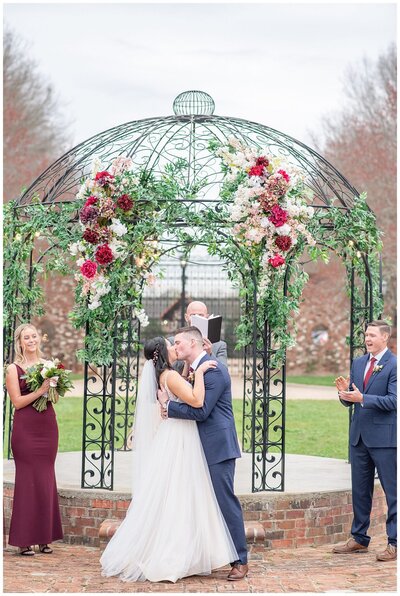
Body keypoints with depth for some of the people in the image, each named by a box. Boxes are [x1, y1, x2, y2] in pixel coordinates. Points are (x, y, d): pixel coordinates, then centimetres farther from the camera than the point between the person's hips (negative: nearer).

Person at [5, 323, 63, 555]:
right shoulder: (13, 369, -2)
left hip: (48, 427, 4)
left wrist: (53, 387, -5)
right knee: (28, 481, -3)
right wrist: (40, 390, -19)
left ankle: (44, 537, 14)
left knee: (46, 480, 6)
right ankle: (25, 540, 2)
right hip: (26, 429, -4)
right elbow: (17, 401, -9)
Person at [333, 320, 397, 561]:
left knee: (392, 491, -1)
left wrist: (362, 398, -25)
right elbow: (349, 401, 14)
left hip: (384, 437, -7)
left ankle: (394, 543, 5)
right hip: (359, 436, 7)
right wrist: (345, 393, -9)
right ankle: (359, 539, 24)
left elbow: (393, 401, -18)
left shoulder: (394, 365, -9)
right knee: (360, 490, 14)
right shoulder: (358, 363, 12)